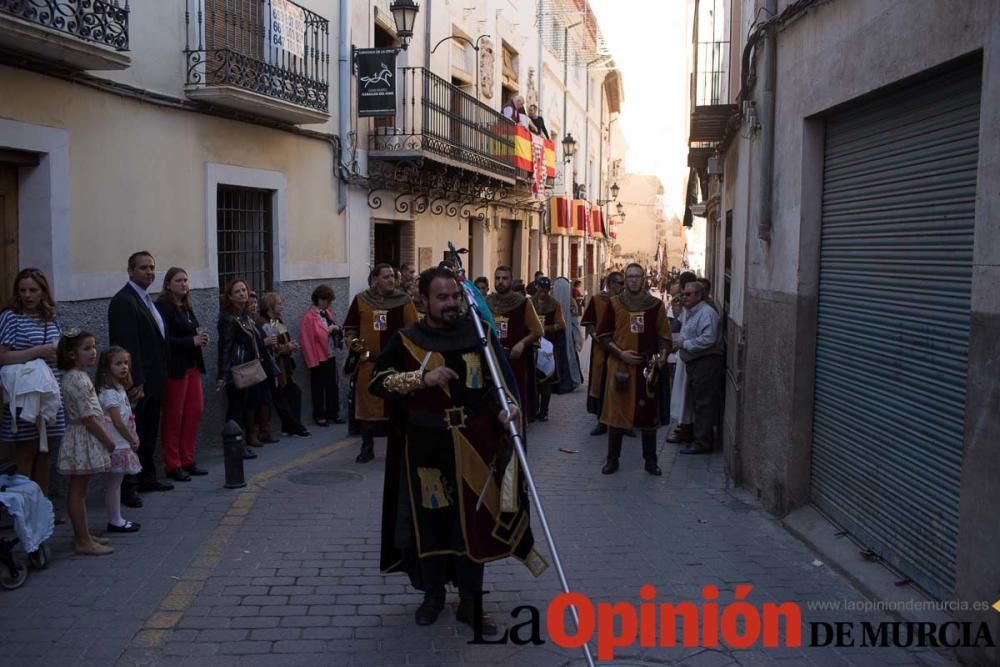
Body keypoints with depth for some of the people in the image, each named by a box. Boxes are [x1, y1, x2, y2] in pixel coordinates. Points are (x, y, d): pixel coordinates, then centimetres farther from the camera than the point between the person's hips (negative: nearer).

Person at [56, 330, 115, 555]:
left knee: (79, 491, 15)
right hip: (84, 440, -10)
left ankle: (83, 535, 24)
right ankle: (82, 542, 2)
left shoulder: (74, 376, 12)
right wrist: (108, 440, -13)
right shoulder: (78, 379, -19)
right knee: (78, 491, -4)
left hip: (84, 439, 10)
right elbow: (88, 417, -21)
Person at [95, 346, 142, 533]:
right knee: (113, 483, -1)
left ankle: (117, 519, 20)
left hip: (122, 444, 9)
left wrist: (133, 438, 5)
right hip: (117, 445, -9)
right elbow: (117, 421, -18)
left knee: (115, 483, 13)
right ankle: (114, 521, 5)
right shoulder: (109, 392, -16)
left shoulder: (119, 388, 12)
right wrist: (132, 440, -9)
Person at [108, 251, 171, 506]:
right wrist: (136, 383, -23)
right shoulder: (124, 301, -15)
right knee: (134, 435, -3)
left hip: (153, 381, 9)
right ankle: (127, 487, 3)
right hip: (138, 383, -9)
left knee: (149, 434, 17)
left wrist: (158, 378, 16)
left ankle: (147, 478, 27)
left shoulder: (147, 300, 15)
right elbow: (128, 345, -20)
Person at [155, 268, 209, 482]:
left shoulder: (186, 307, 16)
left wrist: (201, 338, 0)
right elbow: (164, 339, -18)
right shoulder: (163, 306, -10)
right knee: (173, 417, -1)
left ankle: (187, 461, 18)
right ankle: (173, 465, 7)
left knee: (195, 412, 8)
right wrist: (192, 341, -20)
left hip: (192, 366, 8)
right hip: (175, 368, -8)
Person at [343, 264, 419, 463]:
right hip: (369, 361, 1)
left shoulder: (403, 300, 1)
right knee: (368, 404, 6)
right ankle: (367, 447, 17)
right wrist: (353, 342, -4)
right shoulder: (361, 301, 5)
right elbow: (350, 327, 13)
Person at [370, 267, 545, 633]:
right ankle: (433, 595, 29)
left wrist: (508, 406, -14)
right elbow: (377, 381, -5)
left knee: (474, 520, 6)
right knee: (430, 520, 9)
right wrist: (423, 377, -17)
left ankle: (471, 602, 20)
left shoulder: (478, 333, 0)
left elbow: (501, 376, 6)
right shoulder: (407, 340, -3)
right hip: (427, 446, -1)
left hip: (473, 445, 1)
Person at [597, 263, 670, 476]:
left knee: (649, 413, 5)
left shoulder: (656, 305, 5)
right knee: (617, 412, 2)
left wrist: (662, 355, -11)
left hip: (648, 367, 1)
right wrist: (620, 353, -9)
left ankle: (651, 461, 14)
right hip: (620, 367, -1)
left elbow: (664, 336, 7)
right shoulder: (614, 304, 3)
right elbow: (603, 334, 3)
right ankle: (612, 459, 13)